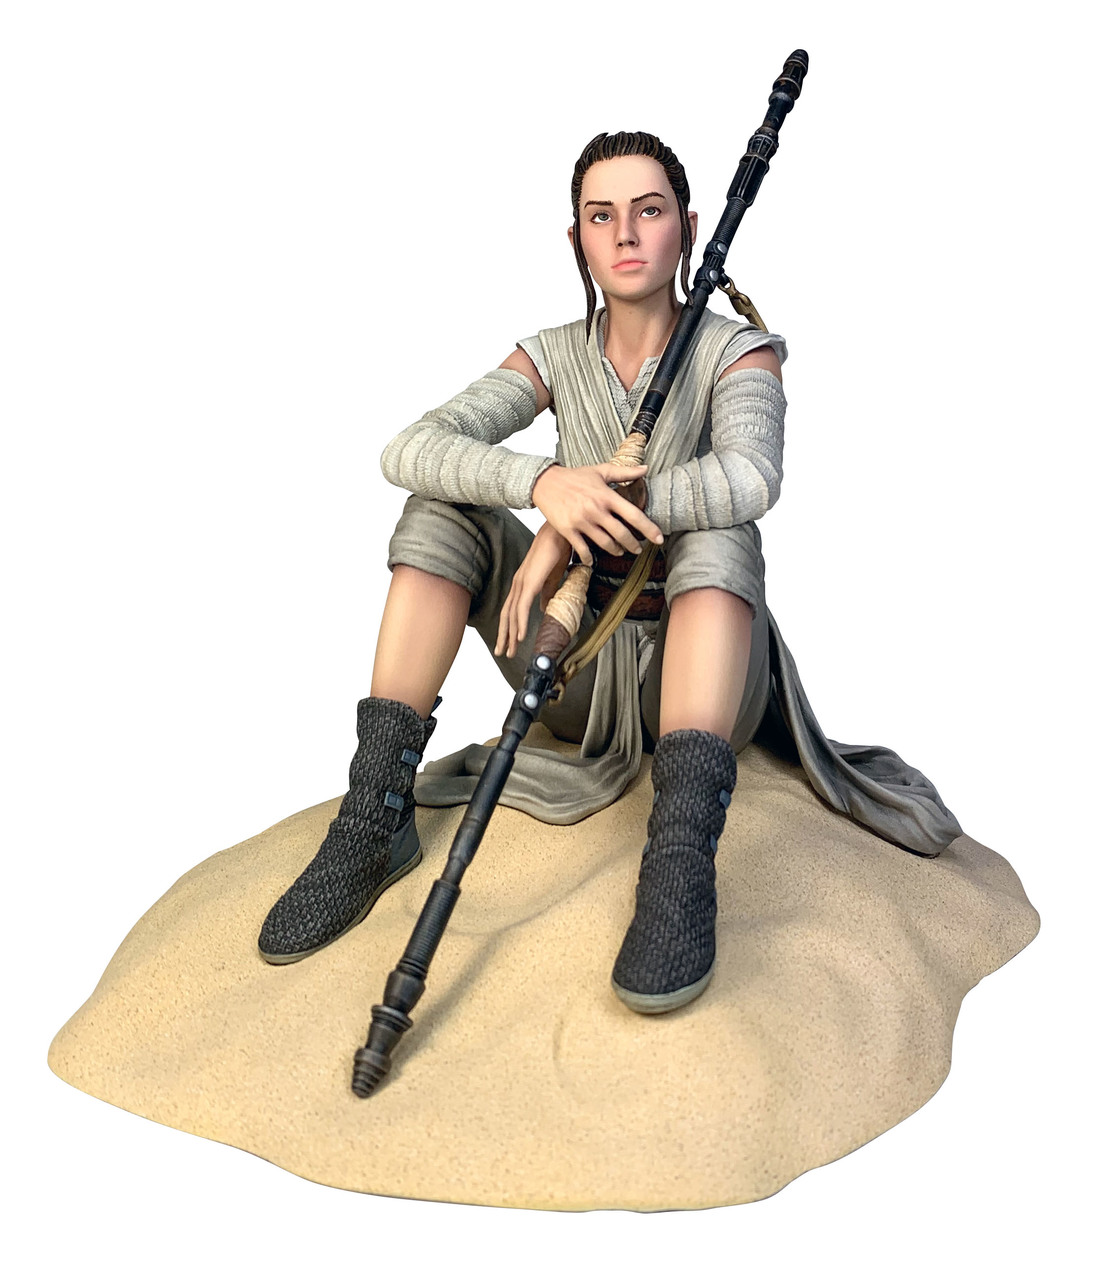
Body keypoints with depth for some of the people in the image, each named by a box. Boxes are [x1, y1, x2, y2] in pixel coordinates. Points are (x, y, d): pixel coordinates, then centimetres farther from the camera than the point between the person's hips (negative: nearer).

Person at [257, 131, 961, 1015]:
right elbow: (408, 451, -14)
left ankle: (681, 855, -41)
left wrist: (575, 524, -30)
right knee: (443, 508, -14)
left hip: (704, 667, -3)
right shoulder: (555, 357, 3)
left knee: (716, 531, -31)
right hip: (587, 674, 3)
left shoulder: (737, 351, -5)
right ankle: (377, 817, -19)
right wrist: (544, 483, -33)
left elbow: (752, 477, -29)